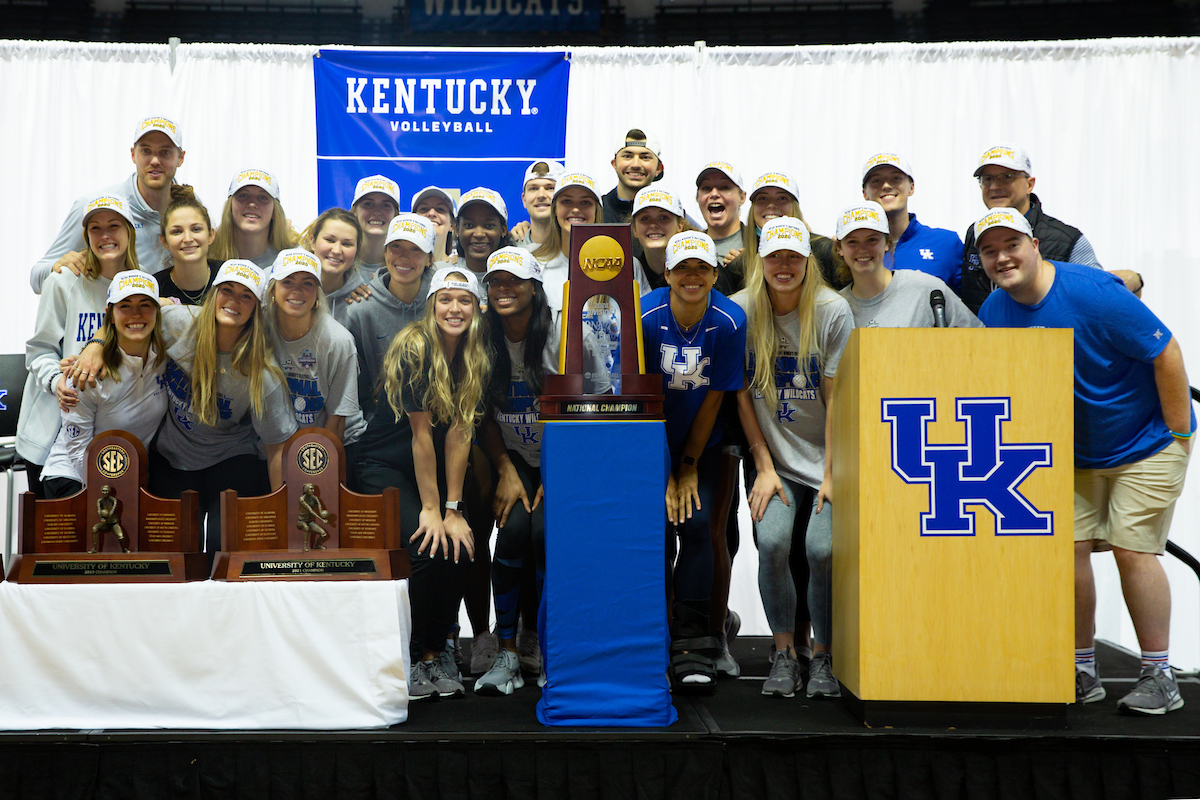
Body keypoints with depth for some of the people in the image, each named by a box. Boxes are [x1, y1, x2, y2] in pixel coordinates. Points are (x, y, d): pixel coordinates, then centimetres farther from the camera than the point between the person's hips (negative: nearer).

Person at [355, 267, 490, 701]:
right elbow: (421, 433, -19)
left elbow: (459, 433, -7)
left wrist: (453, 509, -12)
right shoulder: (414, 348, -18)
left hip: (434, 470, 5)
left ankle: (435, 651, 6)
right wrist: (430, 508, -17)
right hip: (384, 466, -5)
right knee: (428, 548, -22)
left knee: (460, 547, -13)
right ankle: (409, 657, -4)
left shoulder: (475, 359, -2)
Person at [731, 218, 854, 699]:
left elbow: (836, 398, -5)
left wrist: (832, 474, -8)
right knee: (773, 540, -21)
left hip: (825, 458, -1)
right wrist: (764, 467, -3)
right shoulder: (741, 310, -3)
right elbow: (743, 396, 1)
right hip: (773, 458, 1)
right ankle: (784, 653, 0)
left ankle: (823, 654, 5)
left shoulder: (832, 311, -6)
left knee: (823, 547, -19)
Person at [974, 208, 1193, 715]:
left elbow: (1165, 353, -19)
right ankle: (1081, 673, 11)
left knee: (1132, 550, -9)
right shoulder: (995, 311, -4)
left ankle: (1159, 677, 5)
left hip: (1145, 444, -5)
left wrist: (1180, 433, -16)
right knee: (1068, 548, -1)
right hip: (1073, 453, 6)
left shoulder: (1091, 292, -24)